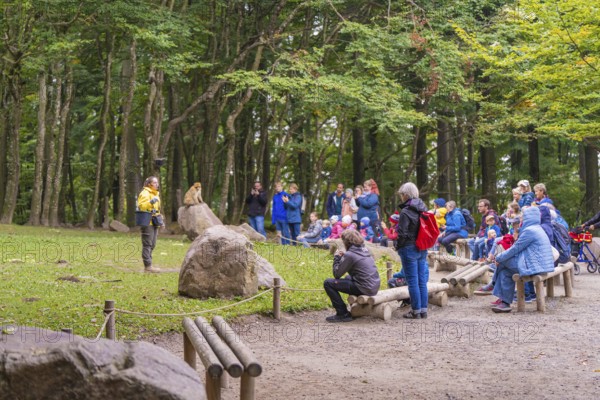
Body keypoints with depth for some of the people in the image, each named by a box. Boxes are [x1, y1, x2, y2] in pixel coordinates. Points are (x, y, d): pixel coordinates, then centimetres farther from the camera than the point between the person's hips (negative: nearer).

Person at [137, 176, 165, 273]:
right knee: (147, 244, -8)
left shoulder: (156, 194, 21)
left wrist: (160, 220, 22)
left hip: (154, 223, 9)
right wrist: (151, 202, -29)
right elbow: (141, 206, -20)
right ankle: (148, 266, -7)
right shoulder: (145, 193, -8)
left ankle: (148, 265, 17)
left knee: (152, 245, 11)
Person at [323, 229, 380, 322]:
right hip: (375, 287, 9)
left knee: (328, 283, -6)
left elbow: (337, 274, -9)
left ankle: (343, 314, -3)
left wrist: (337, 258, 5)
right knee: (348, 278, 37)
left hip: (364, 289, -9)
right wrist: (343, 257, 16)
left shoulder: (349, 255, -14)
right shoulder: (365, 250, 11)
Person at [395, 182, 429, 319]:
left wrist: (398, 247, -1)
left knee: (413, 281, 0)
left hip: (409, 249, -7)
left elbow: (402, 233, -17)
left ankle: (416, 311, 6)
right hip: (422, 249, 7)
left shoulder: (405, 212, -15)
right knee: (422, 281, 11)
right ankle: (423, 310, 15)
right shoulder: (423, 208, 7)